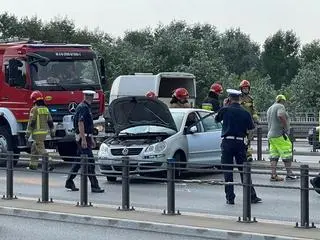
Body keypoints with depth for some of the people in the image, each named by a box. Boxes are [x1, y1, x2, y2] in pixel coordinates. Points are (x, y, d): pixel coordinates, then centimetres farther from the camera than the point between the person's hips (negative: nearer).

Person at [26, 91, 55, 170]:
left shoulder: (34, 109, -12)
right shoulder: (46, 109, 10)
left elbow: (31, 122, -14)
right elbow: (50, 121, 13)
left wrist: (28, 134, -11)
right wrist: (52, 131, 19)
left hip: (37, 133, -8)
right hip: (45, 132, 8)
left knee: (41, 149, -9)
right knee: (34, 148, 19)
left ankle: (50, 164, -19)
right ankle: (33, 165, 22)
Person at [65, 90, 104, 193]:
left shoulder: (87, 107, 17)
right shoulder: (83, 107, -15)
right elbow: (80, 123, -22)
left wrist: (91, 139, 26)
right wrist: (83, 139, -26)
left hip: (86, 137, 10)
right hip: (83, 137, -10)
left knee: (79, 161, 14)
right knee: (90, 161, -10)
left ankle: (69, 182, 19)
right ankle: (94, 186, -10)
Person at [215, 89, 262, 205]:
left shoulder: (225, 110, -5)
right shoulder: (245, 113, 2)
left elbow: (216, 119, 13)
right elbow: (251, 128, 6)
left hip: (227, 143, -2)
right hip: (240, 143, 2)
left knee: (228, 171, 4)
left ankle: (230, 197, 2)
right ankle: (252, 196, 8)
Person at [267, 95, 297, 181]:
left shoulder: (270, 109, 21)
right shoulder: (280, 107, -8)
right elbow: (281, 116, -28)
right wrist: (285, 128, -22)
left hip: (271, 135, 9)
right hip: (280, 135, -9)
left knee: (274, 156, 5)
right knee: (287, 155, -2)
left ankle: (273, 175, -1)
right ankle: (289, 174, -1)